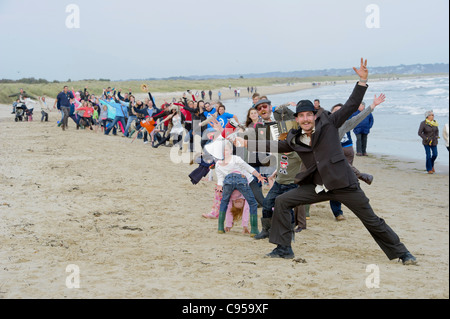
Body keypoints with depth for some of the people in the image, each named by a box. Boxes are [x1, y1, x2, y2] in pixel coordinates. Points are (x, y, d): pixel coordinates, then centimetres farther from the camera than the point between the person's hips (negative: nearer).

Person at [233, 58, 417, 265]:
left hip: (343, 184, -4)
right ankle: (283, 249, 6)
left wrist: (362, 81, -13)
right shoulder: (294, 139, 7)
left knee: (372, 221, 0)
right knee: (282, 202, -3)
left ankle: (401, 253, 16)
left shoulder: (328, 123, -2)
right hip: (317, 186, 4)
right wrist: (248, 143, 23)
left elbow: (351, 106, -3)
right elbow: (276, 146, 22)